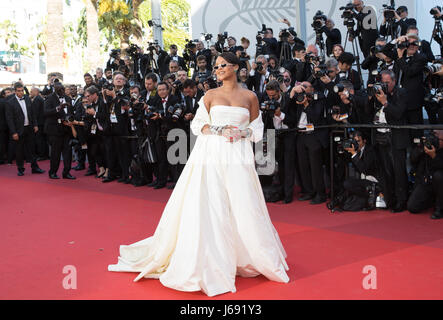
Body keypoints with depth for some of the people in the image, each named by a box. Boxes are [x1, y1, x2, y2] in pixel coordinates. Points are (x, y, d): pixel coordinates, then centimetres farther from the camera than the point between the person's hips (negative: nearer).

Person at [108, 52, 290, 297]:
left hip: (238, 157, 1)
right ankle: (208, 260, 3)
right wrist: (220, 131, -10)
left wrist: (242, 132, -7)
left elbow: (257, 128, 13)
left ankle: (248, 257, 17)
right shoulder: (210, 95, 8)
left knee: (242, 208, -1)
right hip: (212, 156, 0)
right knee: (208, 208, -5)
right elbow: (198, 124, 4)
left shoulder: (250, 97, 9)